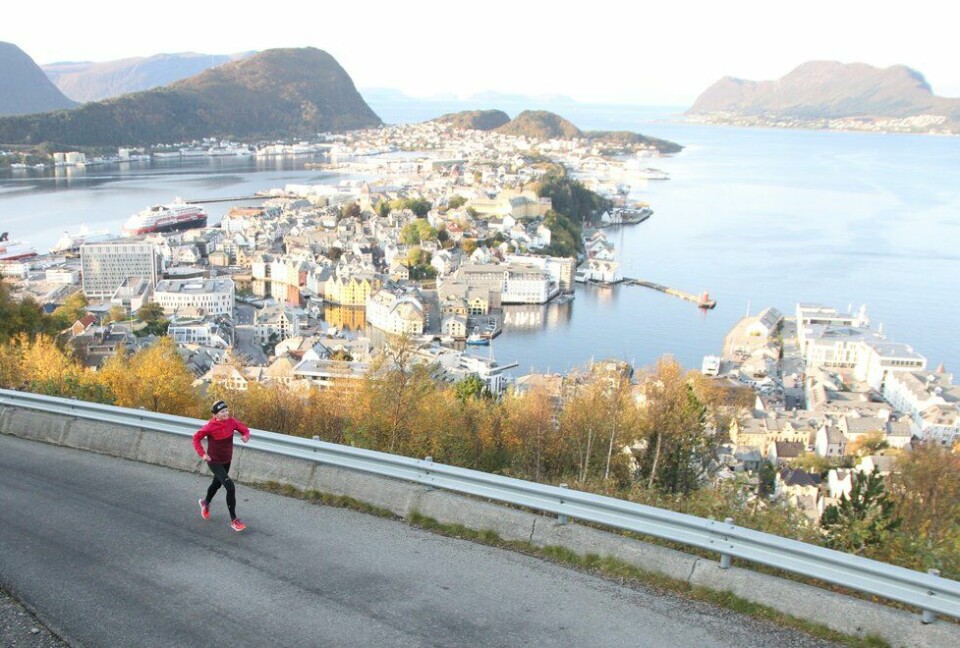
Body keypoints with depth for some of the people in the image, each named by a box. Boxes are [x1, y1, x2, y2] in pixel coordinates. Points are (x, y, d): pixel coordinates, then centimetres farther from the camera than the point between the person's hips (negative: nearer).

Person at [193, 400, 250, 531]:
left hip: (227, 460, 6)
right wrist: (202, 454, -22)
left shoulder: (231, 421, -13)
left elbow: (245, 429, -1)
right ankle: (234, 520, -5)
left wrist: (246, 436, -25)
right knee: (230, 487, -17)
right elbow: (196, 438, -12)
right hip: (214, 462, -6)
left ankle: (205, 503, 61)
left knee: (217, 483, 29)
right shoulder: (210, 426, -25)